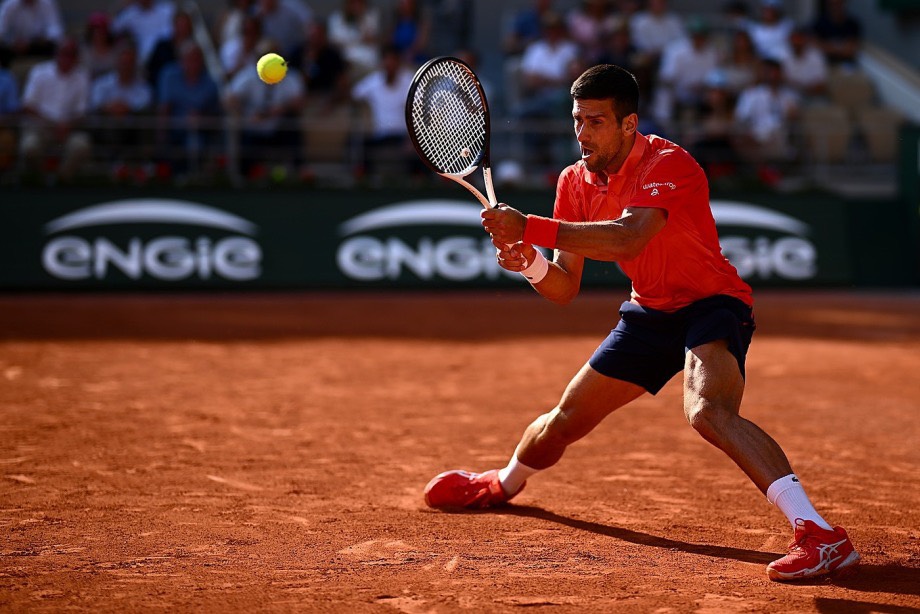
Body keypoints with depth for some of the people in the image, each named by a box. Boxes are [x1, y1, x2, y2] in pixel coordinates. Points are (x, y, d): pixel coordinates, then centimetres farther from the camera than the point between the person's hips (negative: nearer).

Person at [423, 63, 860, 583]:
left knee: (708, 411, -36)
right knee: (566, 419, 15)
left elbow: (626, 239, -42)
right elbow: (565, 289, 0)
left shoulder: (669, 164, -24)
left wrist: (529, 227, -45)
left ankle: (821, 535, -45)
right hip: (652, 312, 7)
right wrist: (530, 263, -23)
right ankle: (504, 484, 49)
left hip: (712, 304, -7)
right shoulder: (576, 182, -1)